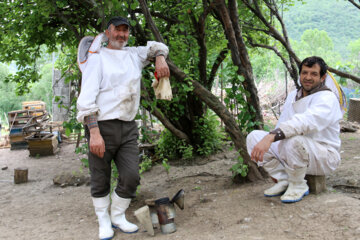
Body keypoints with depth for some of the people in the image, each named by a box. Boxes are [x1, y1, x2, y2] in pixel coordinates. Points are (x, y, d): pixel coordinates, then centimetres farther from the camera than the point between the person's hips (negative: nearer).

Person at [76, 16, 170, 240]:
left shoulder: (134, 55, 15)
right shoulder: (97, 58, -2)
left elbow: (157, 47, 33)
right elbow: (87, 98, -11)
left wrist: (161, 59, 7)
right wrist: (94, 132, -20)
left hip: (128, 127, 5)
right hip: (103, 126, -4)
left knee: (131, 176, -1)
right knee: (101, 179, 4)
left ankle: (118, 217, 20)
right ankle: (104, 222, 22)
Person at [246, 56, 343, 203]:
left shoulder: (327, 98, -16)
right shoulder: (293, 96, 9)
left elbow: (306, 122, -36)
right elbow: (281, 127, 10)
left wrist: (270, 137, -49)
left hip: (324, 156, -7)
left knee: (293, 139, -39)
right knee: (254, 136, -8)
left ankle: (298, 186, -12)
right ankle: (283, 181, -2)